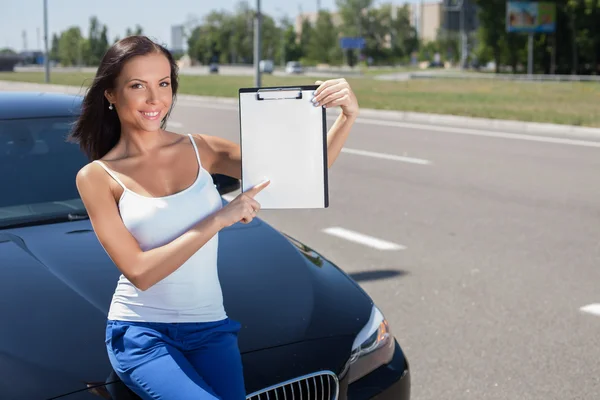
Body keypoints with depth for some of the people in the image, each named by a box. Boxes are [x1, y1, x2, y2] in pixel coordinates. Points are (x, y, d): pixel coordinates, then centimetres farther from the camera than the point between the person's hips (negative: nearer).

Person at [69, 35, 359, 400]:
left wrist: (347, 119, -20)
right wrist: (219, 219, -19)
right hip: (141, 332, -3)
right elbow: (139, 272, -15)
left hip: (211, 329, 3)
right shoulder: (97, 177, -6)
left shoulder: (201, 150, 1)